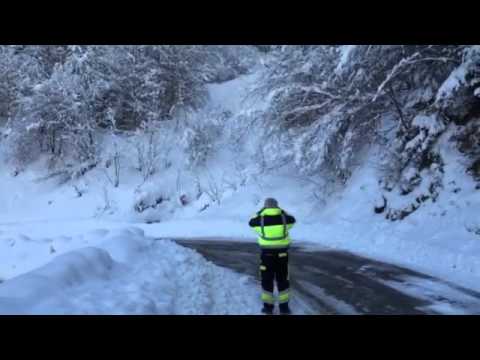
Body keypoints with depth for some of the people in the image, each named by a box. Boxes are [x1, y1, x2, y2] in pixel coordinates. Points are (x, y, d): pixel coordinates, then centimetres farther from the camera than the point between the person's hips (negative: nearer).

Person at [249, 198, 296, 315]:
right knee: (283, 281, 12)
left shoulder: (261, 219, -9)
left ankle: (268, 307, 16)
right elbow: (292, 220, 17)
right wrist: (281, 211, 23)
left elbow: (251, 222, 14)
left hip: (267, 254, -1)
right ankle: (284, 307, 15)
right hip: (282, 255, 1)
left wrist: (260, 211, 19)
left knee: (267, 280, 12)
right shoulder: (283, 218, -6)